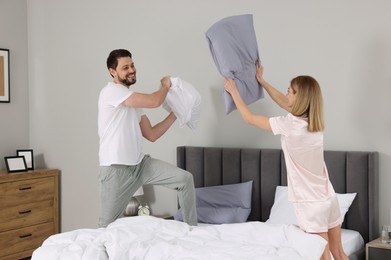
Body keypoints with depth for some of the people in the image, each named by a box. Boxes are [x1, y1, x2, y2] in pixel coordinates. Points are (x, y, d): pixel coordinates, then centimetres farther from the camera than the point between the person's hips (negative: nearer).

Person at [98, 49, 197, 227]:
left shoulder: (134, 101, 15)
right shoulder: (111, 91, -13)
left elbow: (151, 135, 14)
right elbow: (154, 101, -21)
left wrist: (175, 114, 8)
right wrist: (165, 85, 0)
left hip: (140, 163, 8)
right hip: (116, 169, -7)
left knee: (185, 179, -3)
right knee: (108, 225, 0)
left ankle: (192, 228, 9)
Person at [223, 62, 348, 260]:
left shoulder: (290, 124, -19)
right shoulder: (313, 120, 3)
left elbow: (249, 118, -6)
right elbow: (284, 102, 20)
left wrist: (233, 91, 6)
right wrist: (261, 81, 27)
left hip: (311, 203, -7)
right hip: (329, 198, 7)